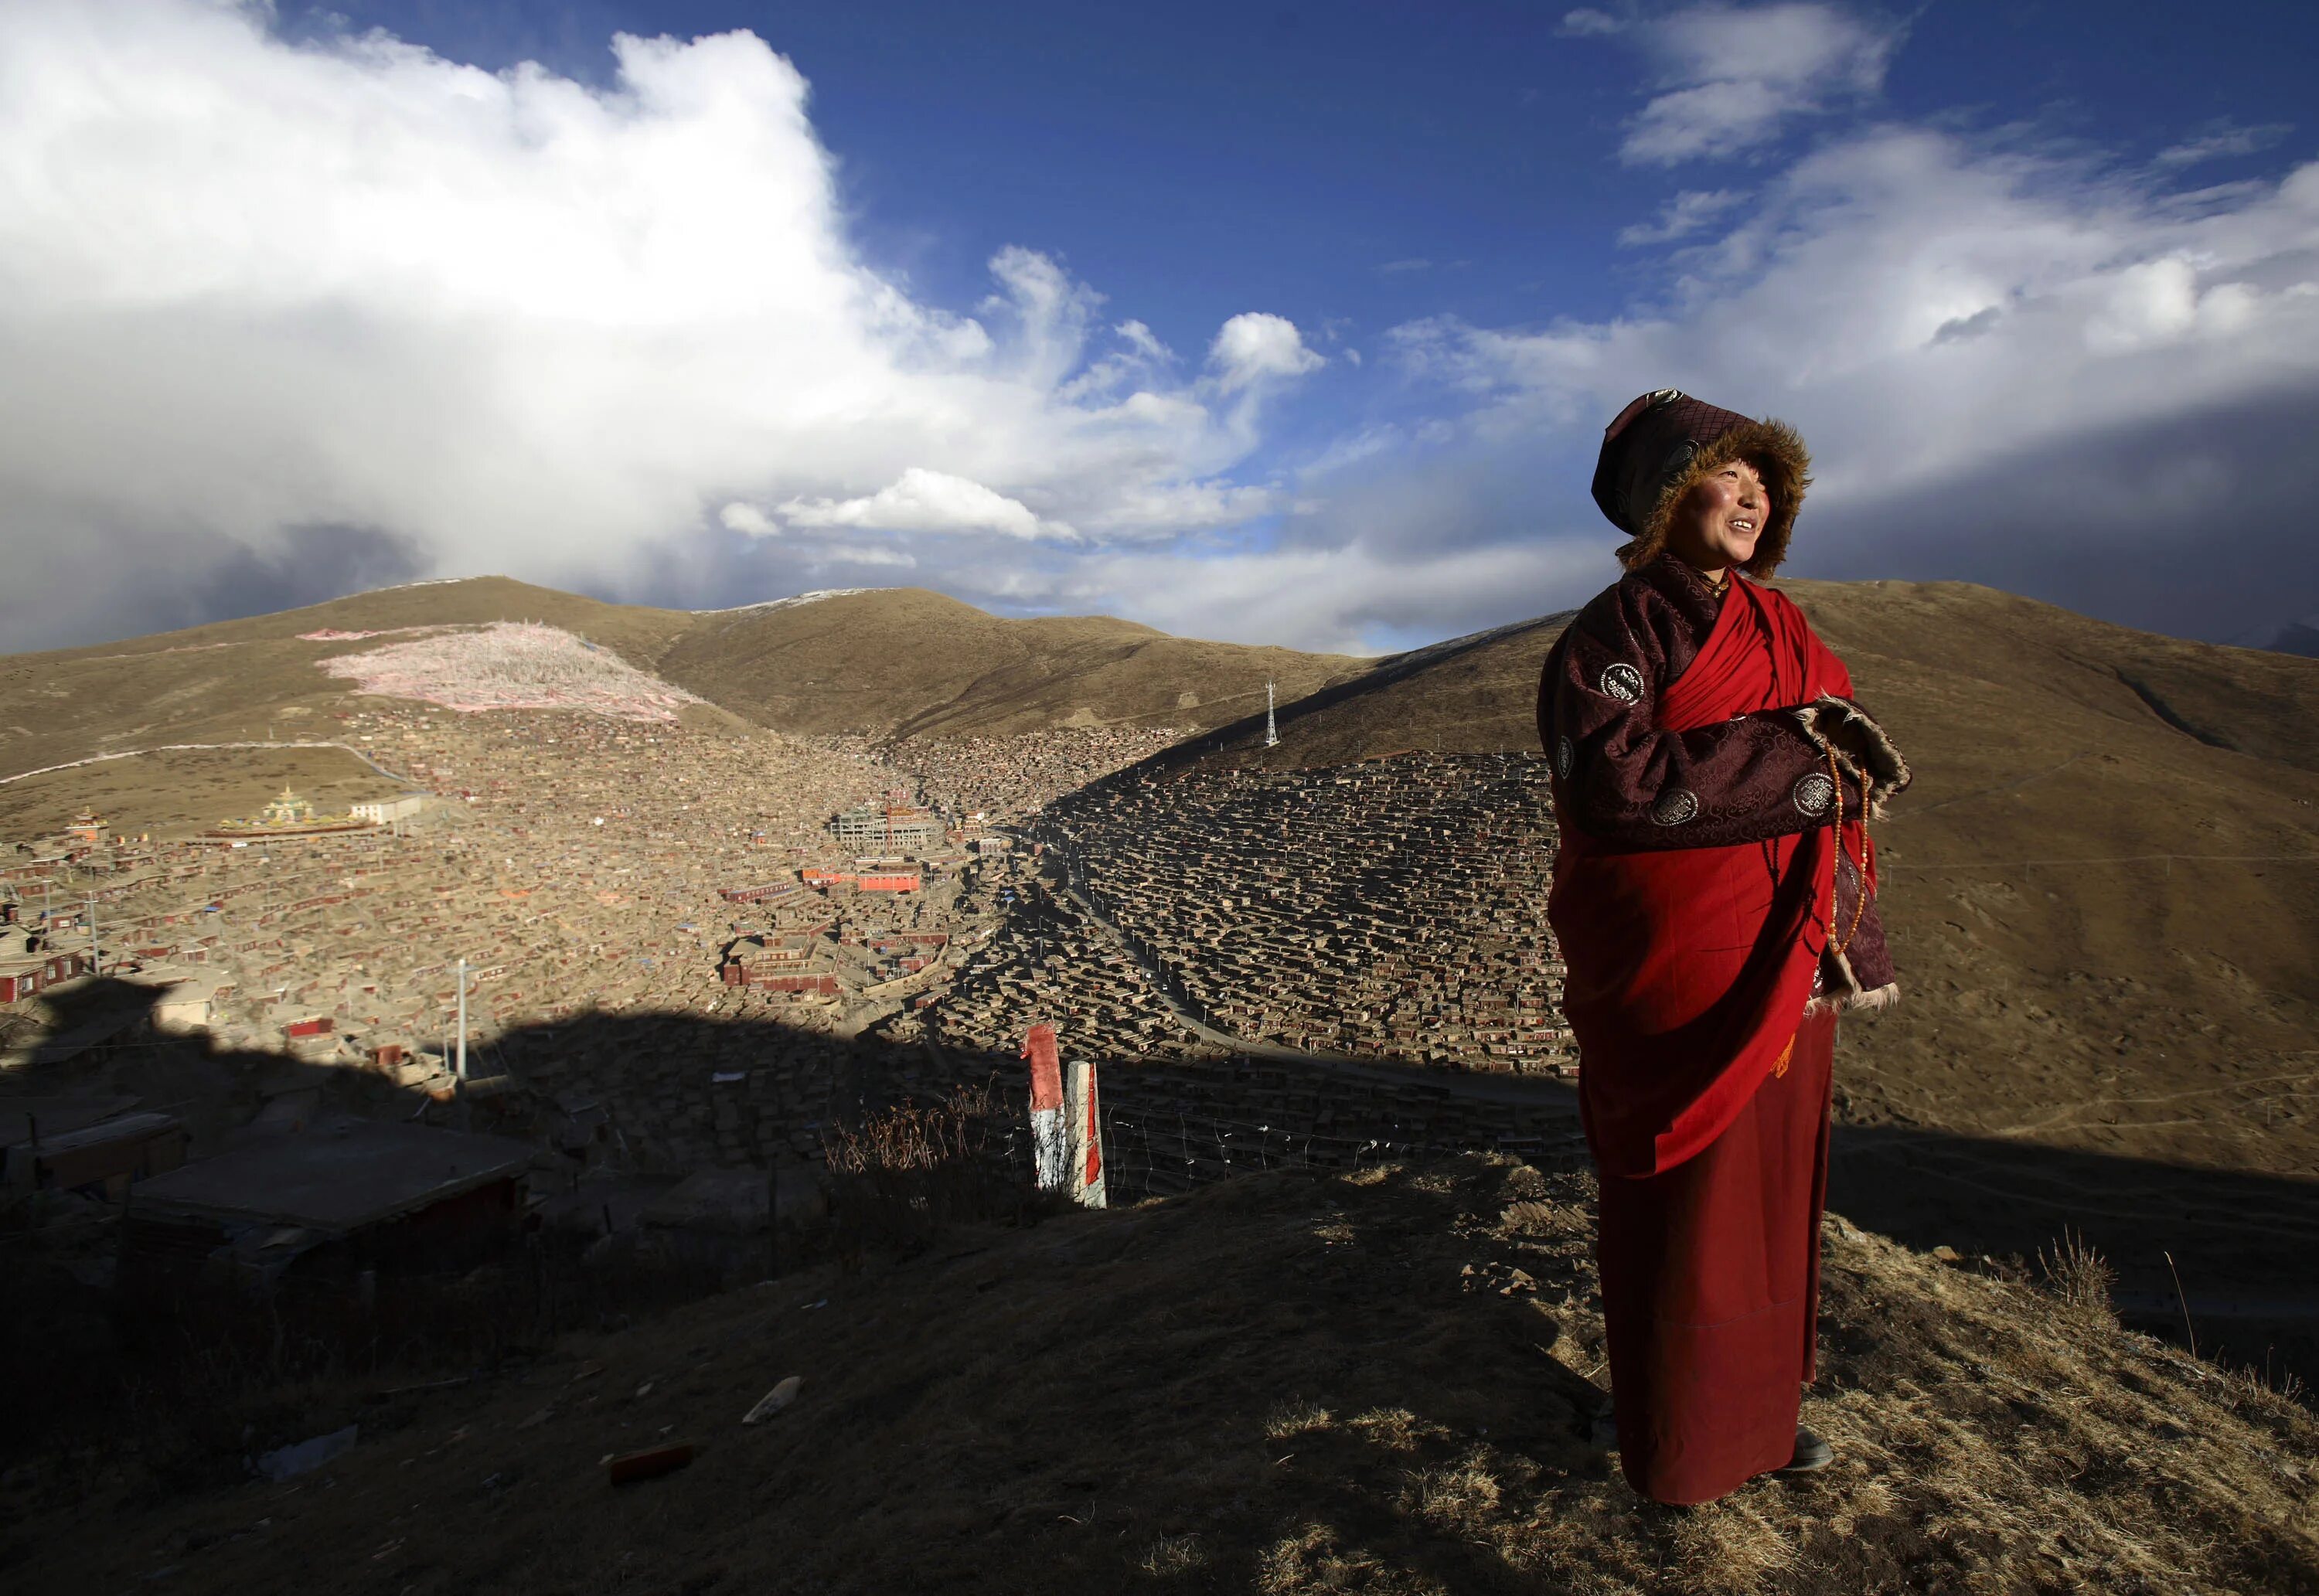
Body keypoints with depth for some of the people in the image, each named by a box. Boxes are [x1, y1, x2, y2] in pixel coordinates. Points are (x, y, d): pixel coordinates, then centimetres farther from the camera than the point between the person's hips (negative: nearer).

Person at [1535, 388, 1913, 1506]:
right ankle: (1675, 1446, 24)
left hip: (1783, 973, 7)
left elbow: (1838, 778, 18)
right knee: (1682, 1205, 5)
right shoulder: (1615, 633, -9)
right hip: (1677, 979, -7)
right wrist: (1793, 756, -20)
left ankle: (1760, 1404, 35)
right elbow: (1608, 782, -26)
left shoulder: (1782, 629, 14)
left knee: (1773, 1185, 16)